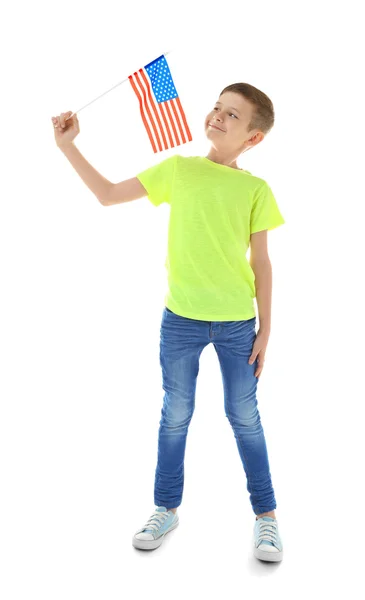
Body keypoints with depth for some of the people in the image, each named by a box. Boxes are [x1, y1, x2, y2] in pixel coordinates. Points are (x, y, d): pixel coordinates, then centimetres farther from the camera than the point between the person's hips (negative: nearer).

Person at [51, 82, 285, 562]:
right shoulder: (177, 169, 3)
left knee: (244, 417, 8)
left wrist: (265, 328, -1)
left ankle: (266, 514, 25)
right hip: (180, 318, 2)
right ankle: (167, 509, 30)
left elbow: (261, 263, 0)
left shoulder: (255, 189, -2)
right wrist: (68, 146, 2)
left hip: (237, 323, -1)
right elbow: (108, 195, 7)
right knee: (175, 415, 12)